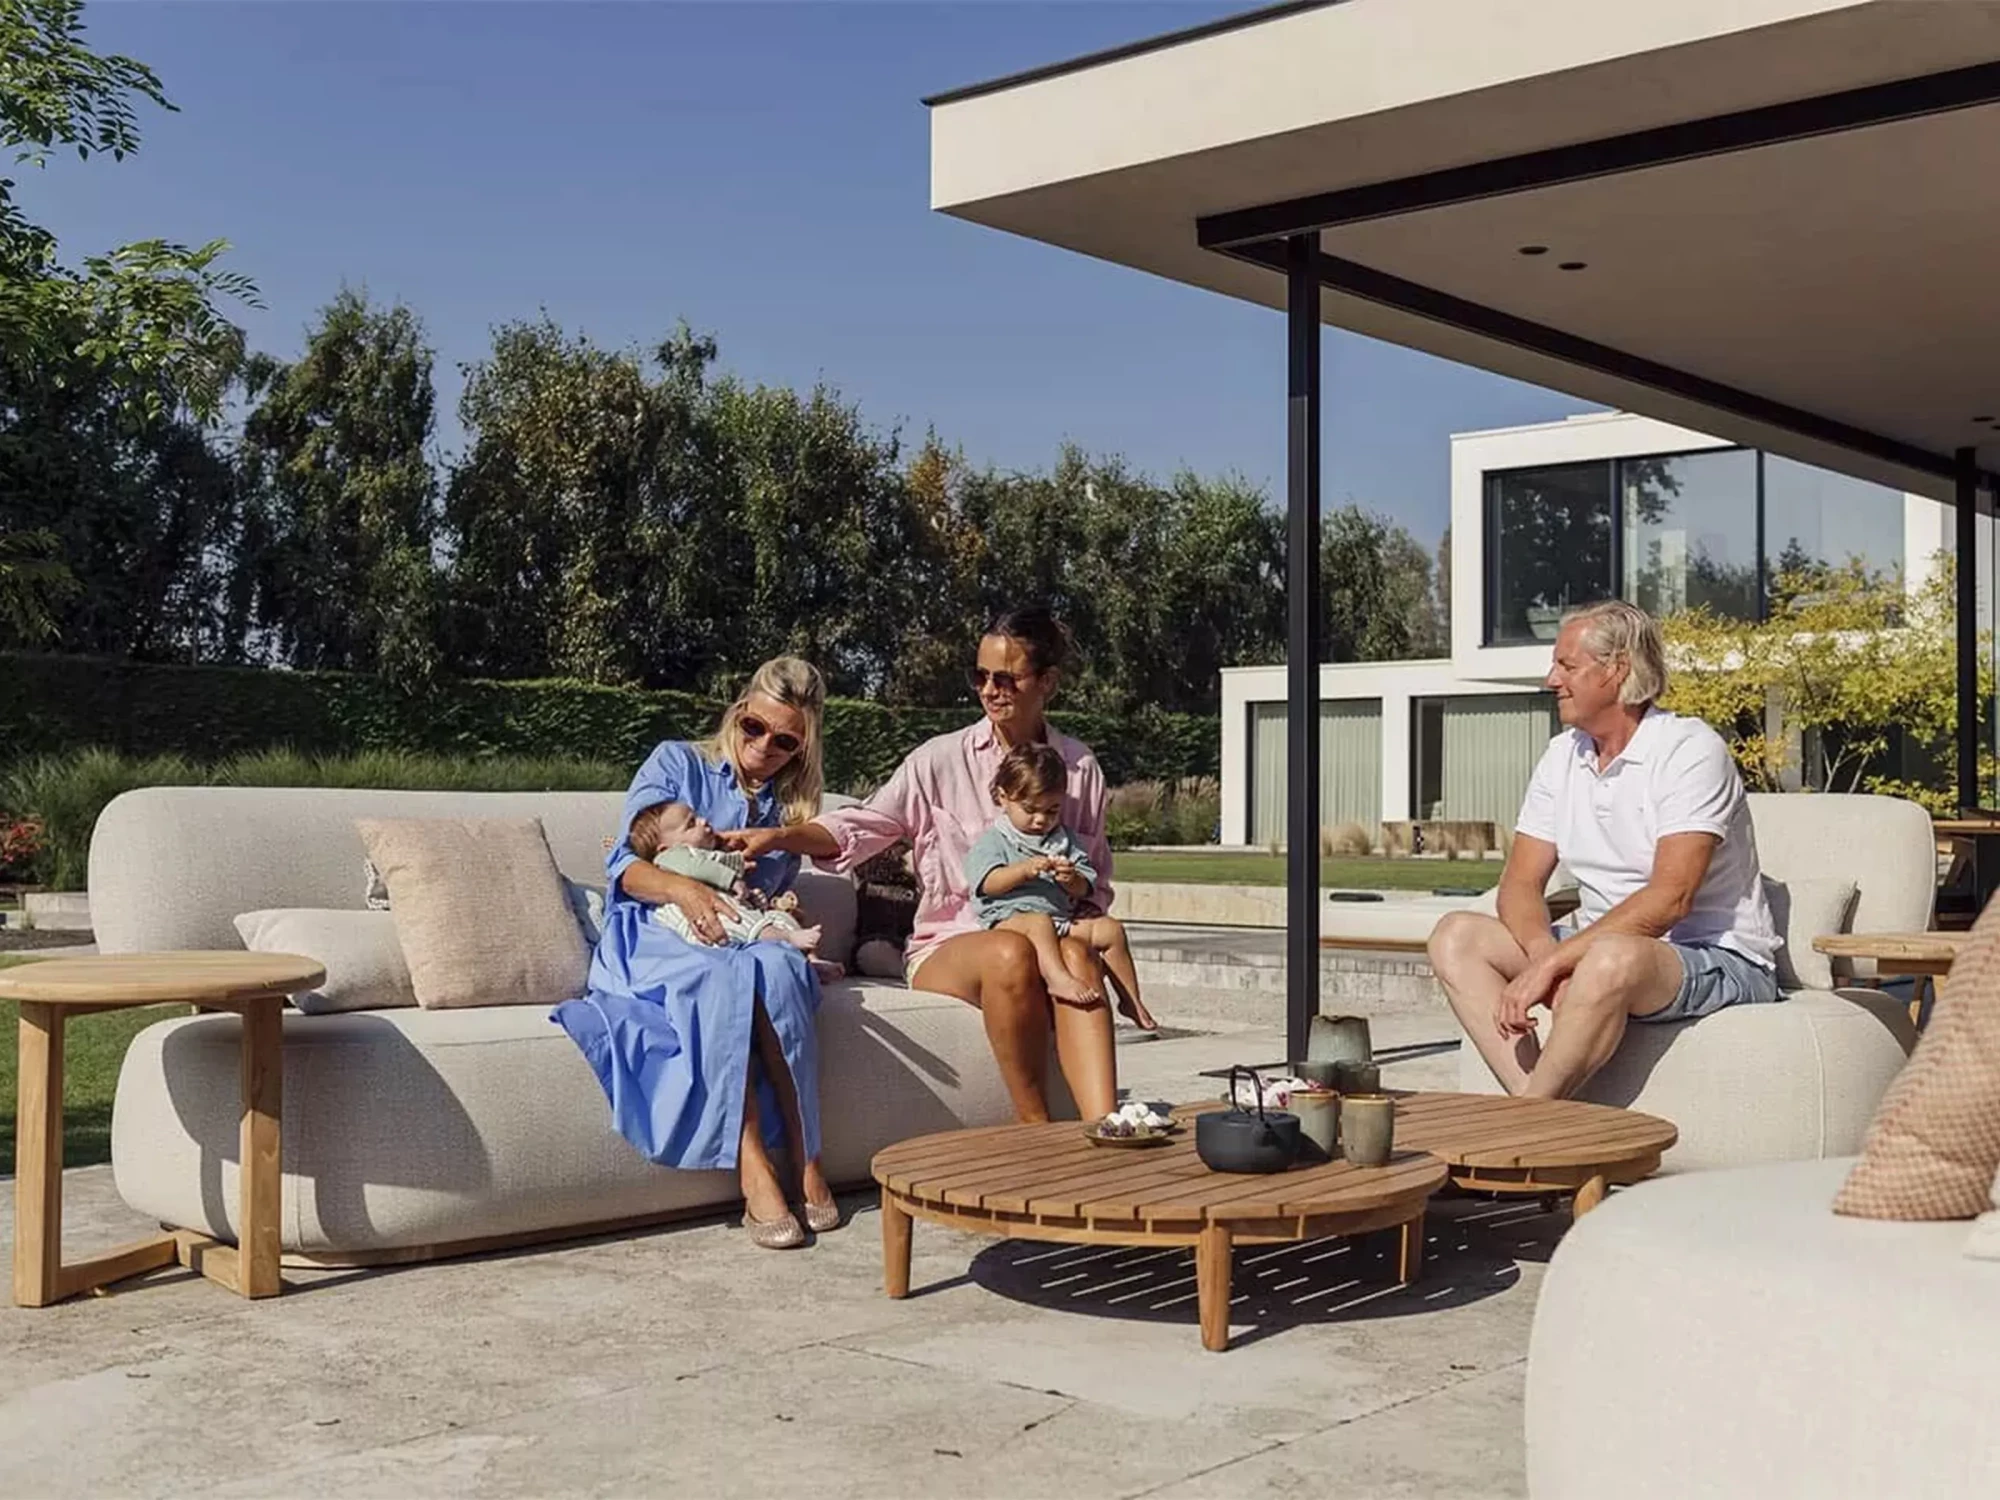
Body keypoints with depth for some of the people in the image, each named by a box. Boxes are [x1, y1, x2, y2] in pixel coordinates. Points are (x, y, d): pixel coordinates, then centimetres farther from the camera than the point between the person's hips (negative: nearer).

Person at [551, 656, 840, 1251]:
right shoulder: (677, 763, 8)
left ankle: (805, 1161, -35)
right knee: (723, 975, -40)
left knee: (778, 966, -36)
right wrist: (683, 889, -23)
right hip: (651, 939, -3)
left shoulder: (789, 805, 20)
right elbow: (623, 864, -2)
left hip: (744, 940, 3)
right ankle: (754, 1174, -42)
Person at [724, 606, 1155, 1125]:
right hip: (946, 945, -2)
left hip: (1043, 934, 2)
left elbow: (1097, 883, 18)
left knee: (1076, 955, -37)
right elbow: (861, 826, -3)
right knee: (1011, 953, -39)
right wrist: (780, 836, -20)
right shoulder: (942, 760, 4)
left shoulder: (1079, 767, 12)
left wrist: (1074, 890, -6)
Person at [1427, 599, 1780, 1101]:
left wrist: (1553, 963, -27)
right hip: (1601, 945, 8)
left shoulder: (1691, 750, -13)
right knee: (1456, 937, -10)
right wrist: (1545, 957, -19)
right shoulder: (1563, 755, 10)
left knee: (1612, 958, -40)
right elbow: (1521, 884, 4)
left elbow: (1669, 900, -23)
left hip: (1718, 960, -8)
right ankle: (1535, 1106, -26)